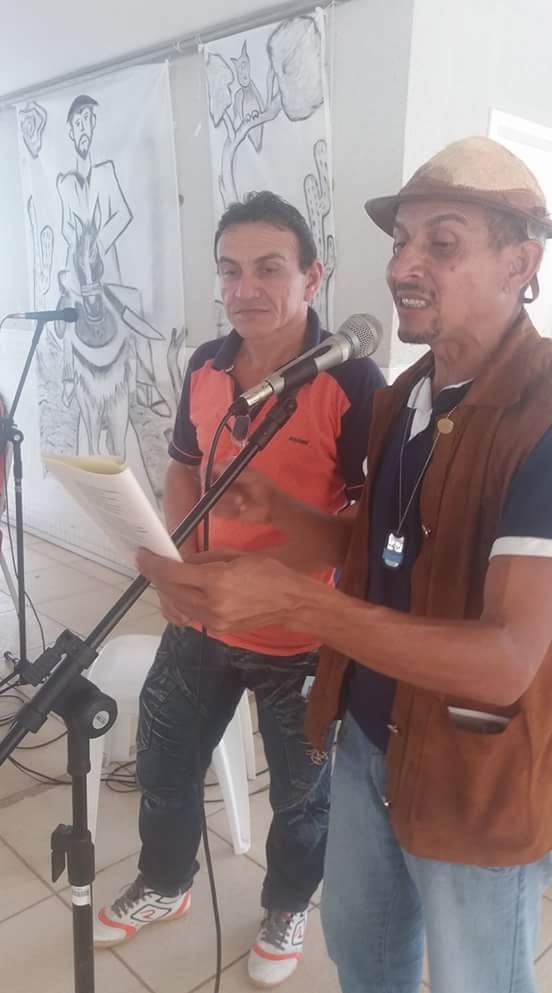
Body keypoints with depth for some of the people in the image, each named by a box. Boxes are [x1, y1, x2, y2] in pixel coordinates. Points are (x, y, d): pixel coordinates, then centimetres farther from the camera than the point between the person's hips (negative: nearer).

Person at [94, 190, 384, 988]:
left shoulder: (353, 383, -19)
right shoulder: (205, 366, -1)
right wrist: (182, 554, -3)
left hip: (304, 638, -5)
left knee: (300, 789, 19)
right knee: (162, 760, 22)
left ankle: (288, 907, 49)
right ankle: (164, 884, 52)